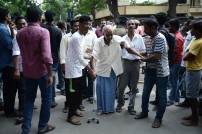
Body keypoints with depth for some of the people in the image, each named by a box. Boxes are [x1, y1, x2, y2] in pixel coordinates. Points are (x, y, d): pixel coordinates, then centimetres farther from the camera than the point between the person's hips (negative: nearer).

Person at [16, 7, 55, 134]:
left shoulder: (20, 33, 2)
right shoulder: (43, 32, -16)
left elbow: (22, 52, 11)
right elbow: (46, 55, -25)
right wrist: (50, 74, -21)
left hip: (27, 71, 5)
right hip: (42, 71, -5)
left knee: (29, 98, 16)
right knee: (46, 98, 12)